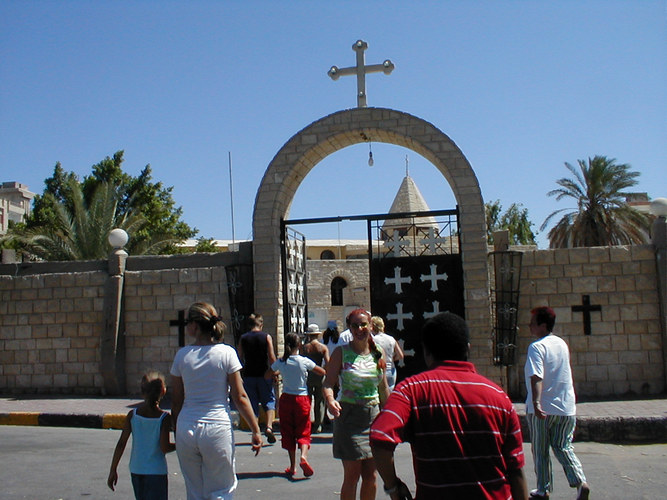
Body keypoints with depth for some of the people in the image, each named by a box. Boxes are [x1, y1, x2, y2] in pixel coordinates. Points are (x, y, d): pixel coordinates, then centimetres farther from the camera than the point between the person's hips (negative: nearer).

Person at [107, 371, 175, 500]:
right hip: (156, 471, -4)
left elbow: (121, 444, -2)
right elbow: (164, 448, -16)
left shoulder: (132, 415, -2)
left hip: (136, 470, 4)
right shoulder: (164, 417, -11)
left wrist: (113, 470, 4)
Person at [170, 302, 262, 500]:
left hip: (186, 429, 2)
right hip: (217, 428, -2)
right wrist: (256, 430, 2)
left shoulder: (182, 355, 0)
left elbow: (176, 401, 5)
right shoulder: (226, 353, -5)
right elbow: (240, 397, -5)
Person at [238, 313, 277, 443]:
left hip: (248, 374, 2)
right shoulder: (266, 337, -2)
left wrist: (242, 373, 17)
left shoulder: (243, 338, 3)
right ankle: (269, 427, -11)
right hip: (263, 375, -2)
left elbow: (240, 357, 6)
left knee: (252, 403, 9)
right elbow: (271, 357, -7)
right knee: (269, 401, 9)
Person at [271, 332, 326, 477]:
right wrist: (309, 370, 14)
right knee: (303, 432, 7)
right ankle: (303, 456, -19)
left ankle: (292, 466, 12)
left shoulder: (280, 362, -5)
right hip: (302, 399, -1)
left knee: (288, 432, 11)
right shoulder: (304, 361, -10)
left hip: (286, 399, 2)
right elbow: (323, 372, -3)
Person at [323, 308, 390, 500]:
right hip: (349, 416, -4)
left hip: (373, 415, 4)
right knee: (352, 475, -2)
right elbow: (328, 383, -10)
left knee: (370, 476, 7)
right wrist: (330, 400, -30)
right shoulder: (341, 352, -4)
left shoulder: (378, 353, 7)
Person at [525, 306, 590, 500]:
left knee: (540, 451, 9)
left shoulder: (536, 347, -14)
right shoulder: (562, 344, 9)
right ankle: (580, 482, -7)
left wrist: (536, 402, -34)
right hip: (566, 408, 6)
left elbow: (536, 377, -27)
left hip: (542, 409, -6)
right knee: (563, 447, 12)